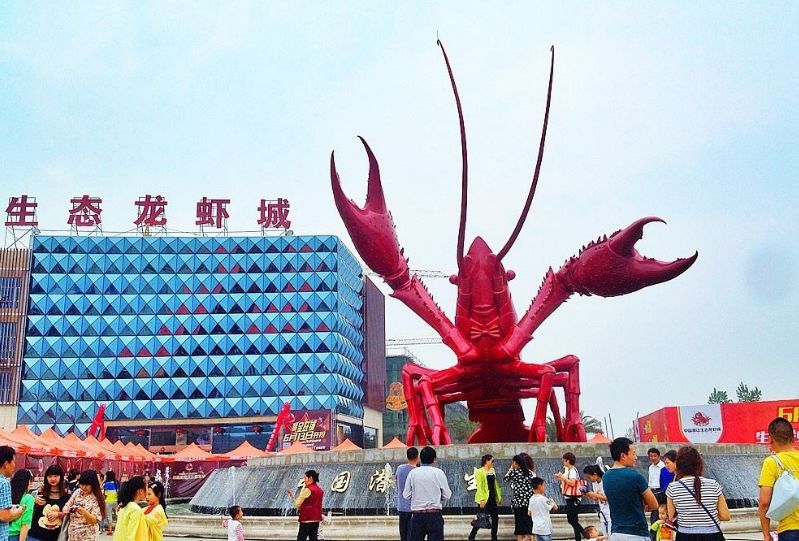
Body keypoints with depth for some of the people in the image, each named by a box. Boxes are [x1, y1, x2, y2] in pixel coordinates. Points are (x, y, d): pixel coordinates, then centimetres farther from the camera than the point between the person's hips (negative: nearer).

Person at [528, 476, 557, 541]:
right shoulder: (544, 499, -17)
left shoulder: (531, 500, 3)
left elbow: (529, 513, 13)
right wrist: (552, 501, 11)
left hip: (536, 529, 7)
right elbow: (555, 508, -7)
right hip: (545, 529, -7)